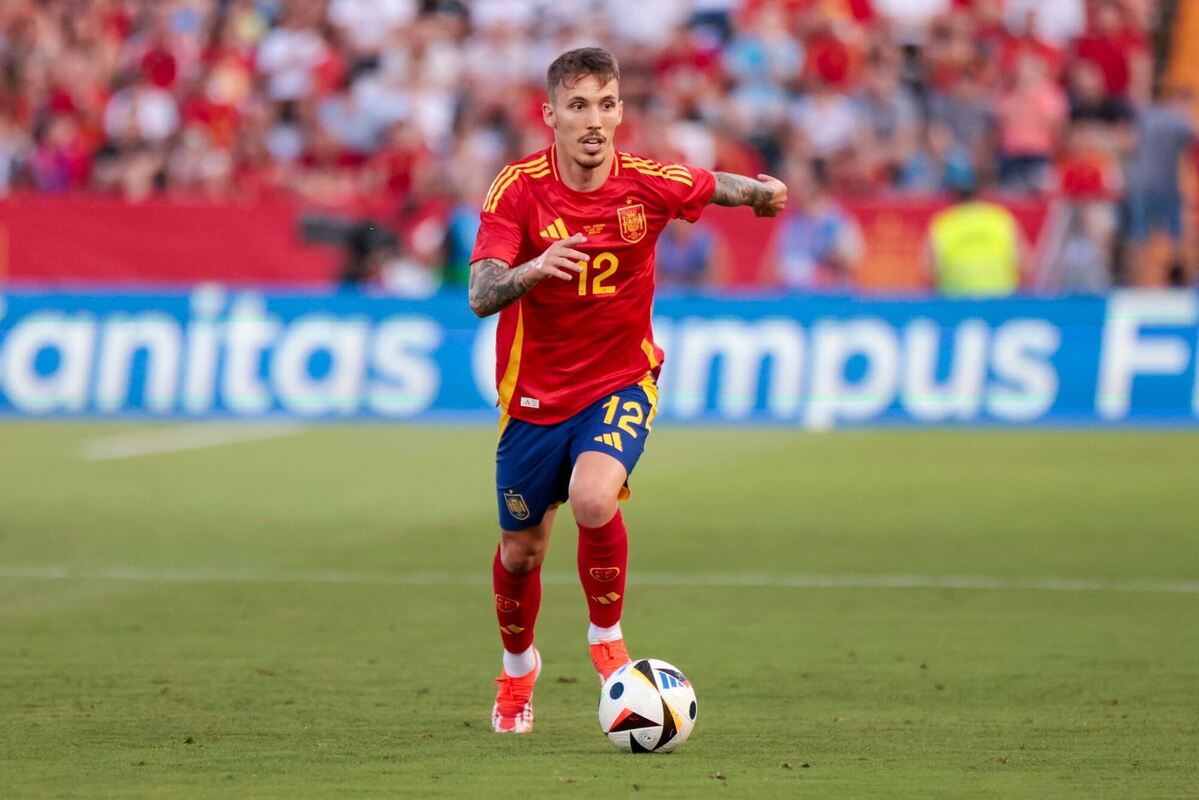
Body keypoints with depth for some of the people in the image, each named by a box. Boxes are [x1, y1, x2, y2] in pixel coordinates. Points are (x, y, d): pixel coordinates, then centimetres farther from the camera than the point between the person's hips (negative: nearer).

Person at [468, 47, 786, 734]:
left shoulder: (649, 184, -13)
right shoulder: (519, 189, -17)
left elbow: (716, 186, 10)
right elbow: (481, 298, -26)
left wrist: (762, 193, -12)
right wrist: (532, 270, -46)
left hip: (621, 381, -1)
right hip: (535, 392, 1)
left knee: (594, 498, -29)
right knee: (522, 549, 11)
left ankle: (608, 641, -2)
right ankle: (519, 667, 42)